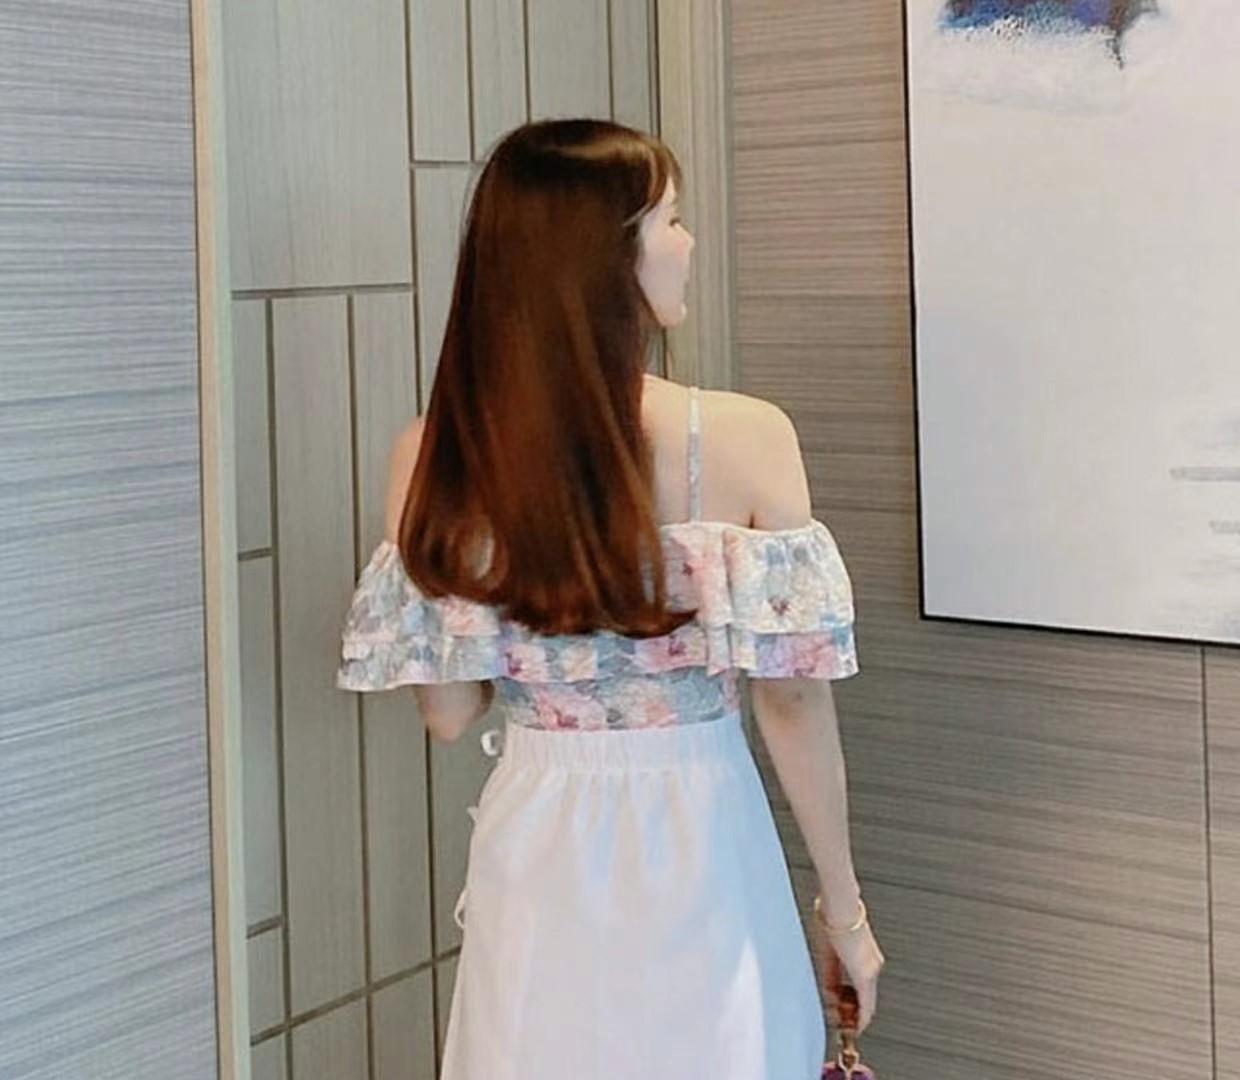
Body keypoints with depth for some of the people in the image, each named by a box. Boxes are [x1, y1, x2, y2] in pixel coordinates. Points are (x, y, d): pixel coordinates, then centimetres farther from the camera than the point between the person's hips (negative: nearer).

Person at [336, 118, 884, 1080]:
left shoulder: (438, 457, -8)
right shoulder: (747, 438, -15)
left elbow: (449, 711, -2)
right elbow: (792, 702, -11)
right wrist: (845, 906, 0)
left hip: (538, 864, 2)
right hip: (700, 855, -2)